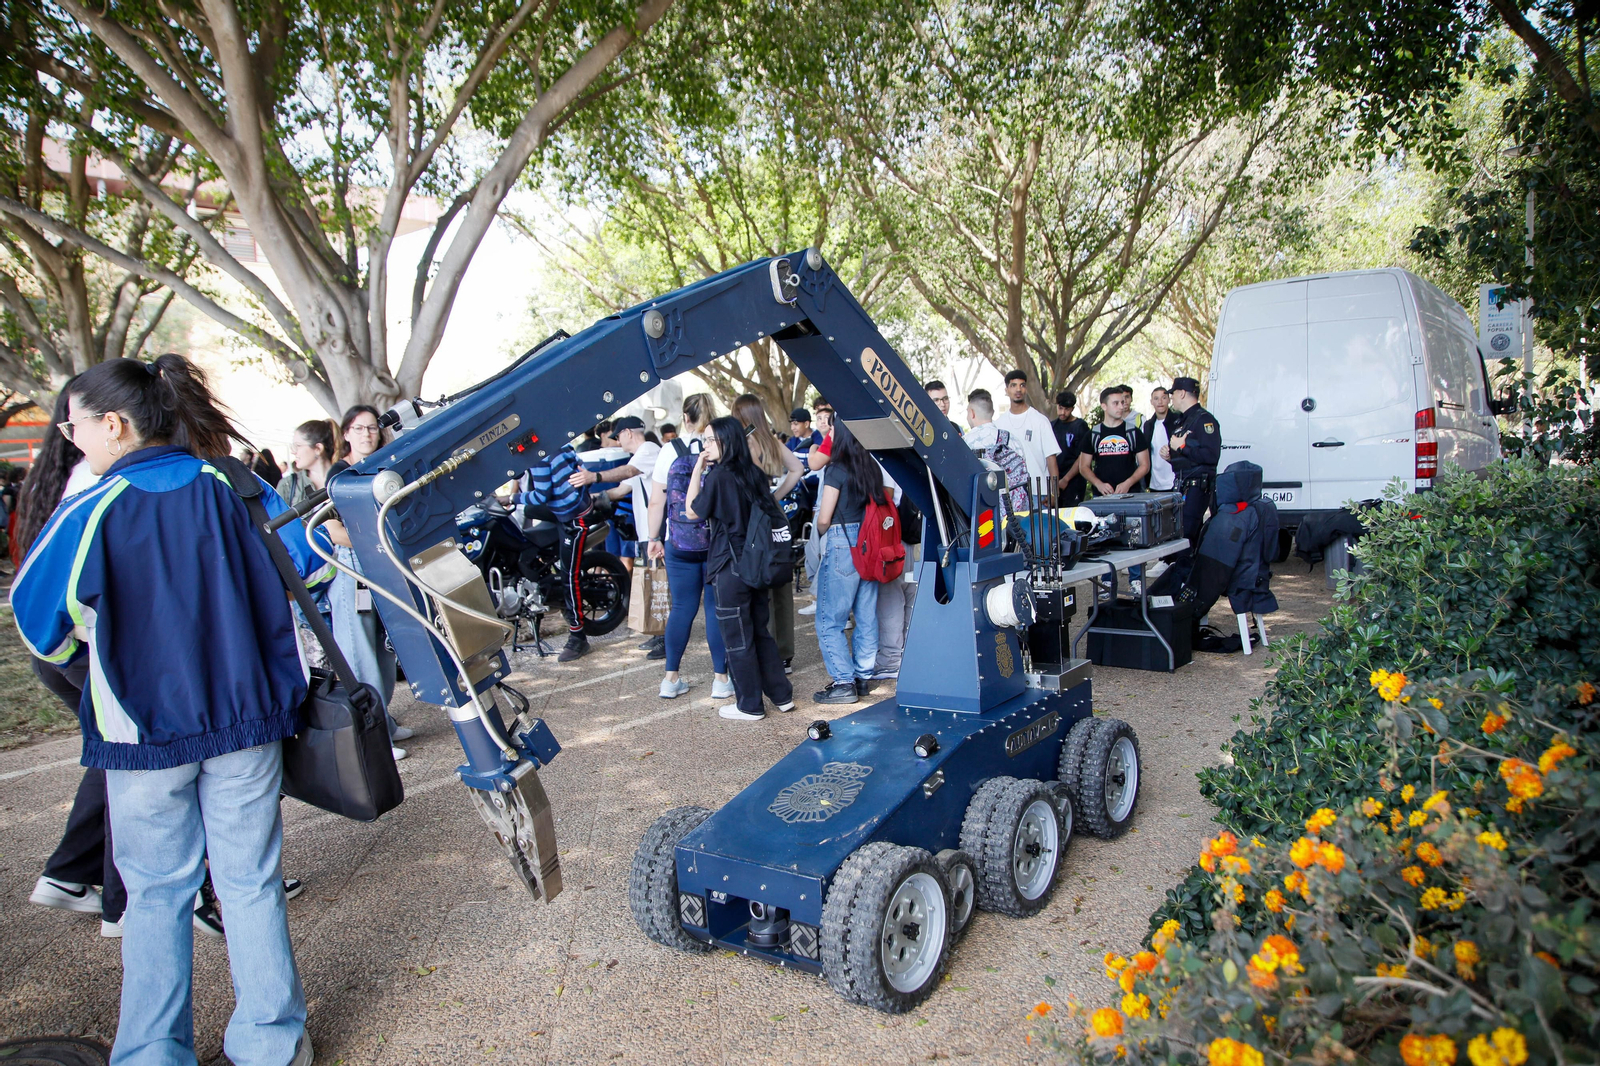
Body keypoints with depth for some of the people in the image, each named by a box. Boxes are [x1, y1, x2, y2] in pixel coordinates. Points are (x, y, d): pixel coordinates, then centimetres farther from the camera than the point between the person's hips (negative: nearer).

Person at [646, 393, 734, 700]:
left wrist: (654, 538, 10)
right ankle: (720, 678, 9)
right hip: (719, 541, -1)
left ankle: (671, 678, 15)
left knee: (682, 608, 10)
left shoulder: (670, 450, 0)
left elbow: (656, 502, 1)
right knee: (717, 608, 5)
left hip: (680, 544, 1)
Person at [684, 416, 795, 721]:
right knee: (760, 631, 18)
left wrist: (697, 469, -5)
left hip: (730, 567, -7)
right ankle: (782, 695, 24)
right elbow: (773, 514, 12)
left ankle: (749, 706, 14)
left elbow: (692, 511, -5)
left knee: (738, 638, 4)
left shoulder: (718, 476, -15)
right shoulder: (755, 474, 5)